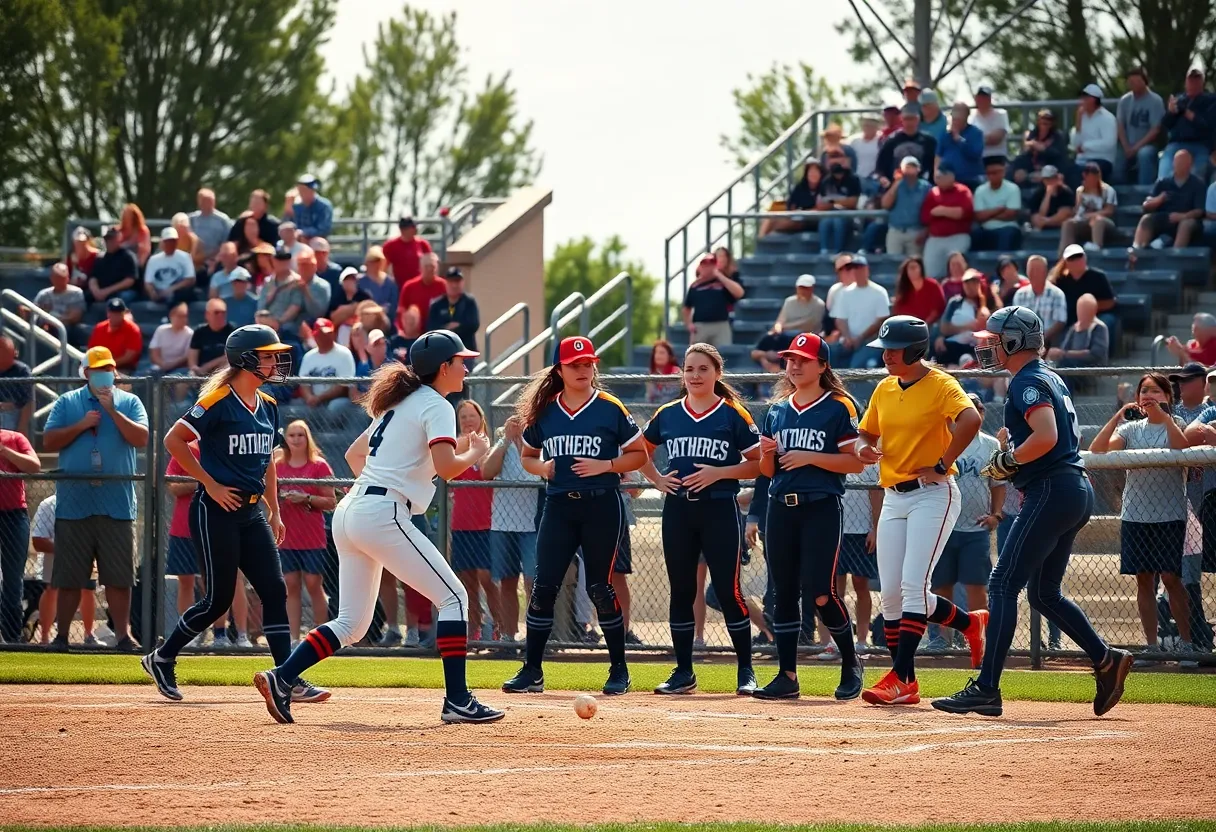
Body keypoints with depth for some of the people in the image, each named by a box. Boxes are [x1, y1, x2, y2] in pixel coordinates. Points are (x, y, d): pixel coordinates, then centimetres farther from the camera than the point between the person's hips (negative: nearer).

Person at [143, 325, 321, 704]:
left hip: (251, 512, 7)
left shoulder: (268, 406, 12)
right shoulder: (217, 402, -12)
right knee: (219, 599, -4)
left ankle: (289, 680, -3)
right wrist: (210, 484, -14)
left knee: (275, 590, -2)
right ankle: (161, 658, 16)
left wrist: (274, 512, 17)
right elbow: (173, 439, -14)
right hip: (216, 512, -7)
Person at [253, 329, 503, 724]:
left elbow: (354, 454, 31)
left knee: (352, 622, 12)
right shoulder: (436, 406, -4)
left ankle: (280, 678, -1)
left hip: (349, 512, 9)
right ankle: (457, 701, -8)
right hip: (383, 516, -9)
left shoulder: (399, 403, 23)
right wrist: (476, 453, 0)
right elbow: (446, 467, -18)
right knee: (453, 597, -3)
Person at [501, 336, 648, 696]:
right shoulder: (544, 412, 8)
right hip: (558, 505, 3)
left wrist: (604, 466, -13)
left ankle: (619, 670, 11)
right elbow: (528, 456, 19)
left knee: (600, 588, -1)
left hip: (602, 505, -3)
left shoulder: (611, 409, -1)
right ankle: (532, 671, 5)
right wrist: (542, 468, -3)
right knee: (544, 587, -2)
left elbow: (639, 454, 2)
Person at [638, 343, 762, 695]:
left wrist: (718, 473, -15)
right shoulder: (667, 415, 9)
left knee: (728, 590, -5)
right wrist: (657, 479, 6)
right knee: (680, 590, 6)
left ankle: (745, 670, 4)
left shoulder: (733, 415, -2)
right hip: (677, 510, 4)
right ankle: (683, 672, 13)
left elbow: (757, 464, -4)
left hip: (720, 509, -4)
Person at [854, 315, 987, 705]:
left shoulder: (941, 385, -11)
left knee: (913, 585, -15)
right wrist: (863, 449, -3)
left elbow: (970, 420, -28)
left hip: (933, 495, -8)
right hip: (894, 497, 8)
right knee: (891, 593, 4)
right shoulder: (884, 389, 12)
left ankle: (902, 678, -18)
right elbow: (865, 433, 21)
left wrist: (941, 466, -24)